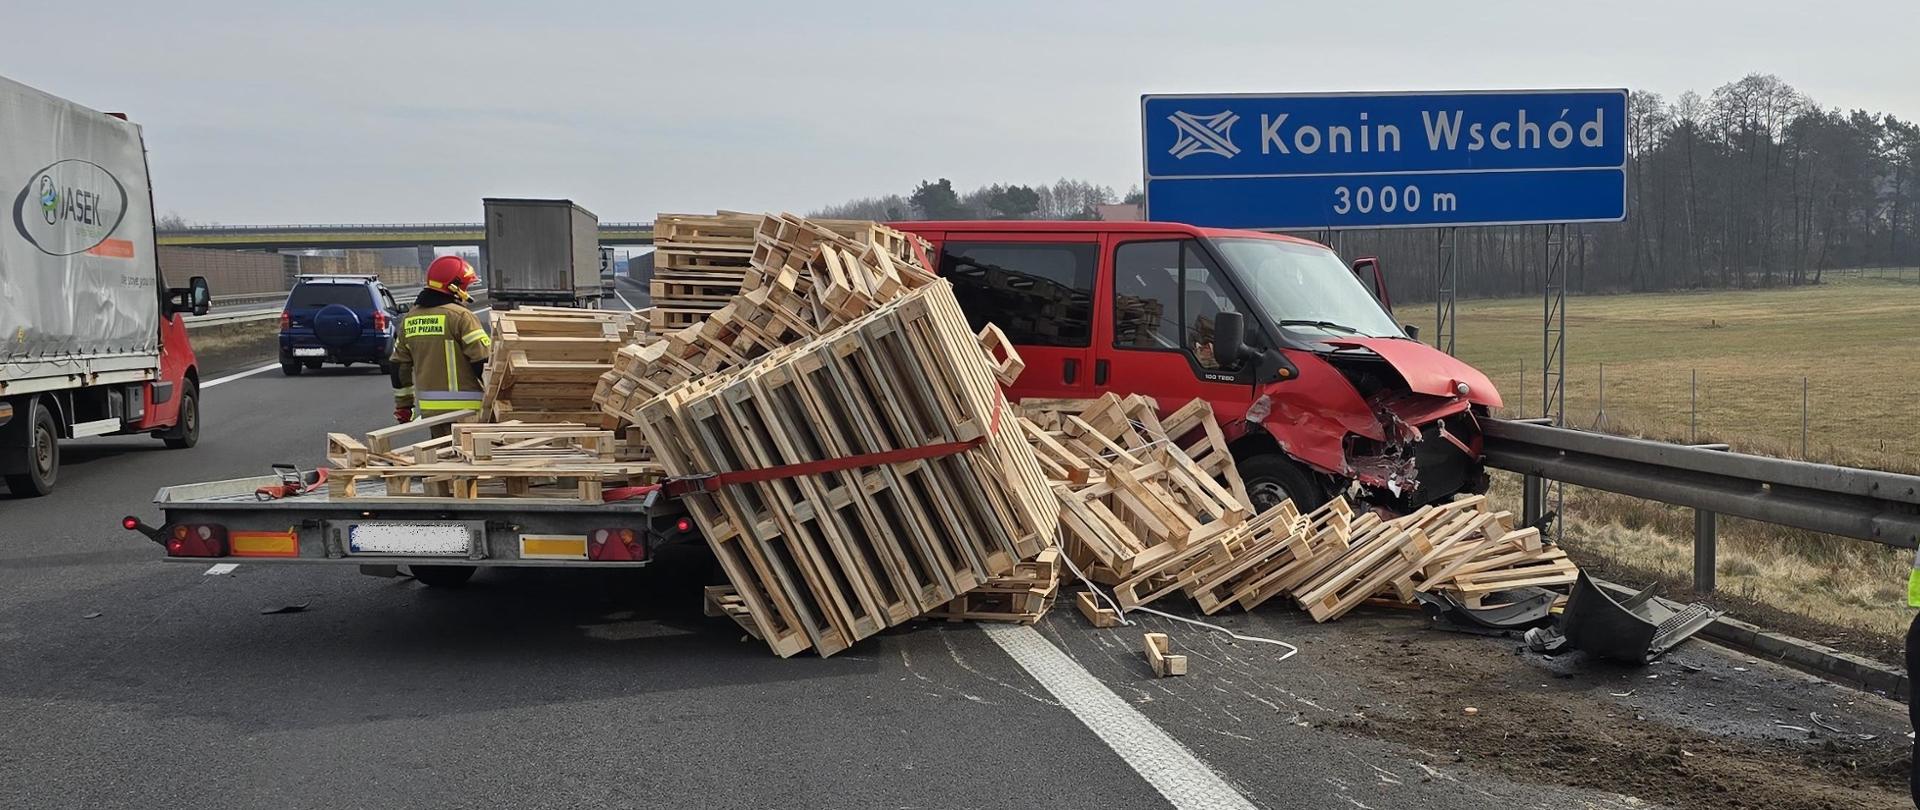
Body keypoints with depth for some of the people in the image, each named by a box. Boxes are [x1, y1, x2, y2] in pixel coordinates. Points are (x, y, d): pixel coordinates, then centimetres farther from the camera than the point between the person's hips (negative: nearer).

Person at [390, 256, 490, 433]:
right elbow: (484, 360, -13)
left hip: (428, 406, 7)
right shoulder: (461, 317, -12)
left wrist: (403, 405, 24)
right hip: (462, 406, -7)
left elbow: (399, 365, 17)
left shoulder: (409, 319, 11)